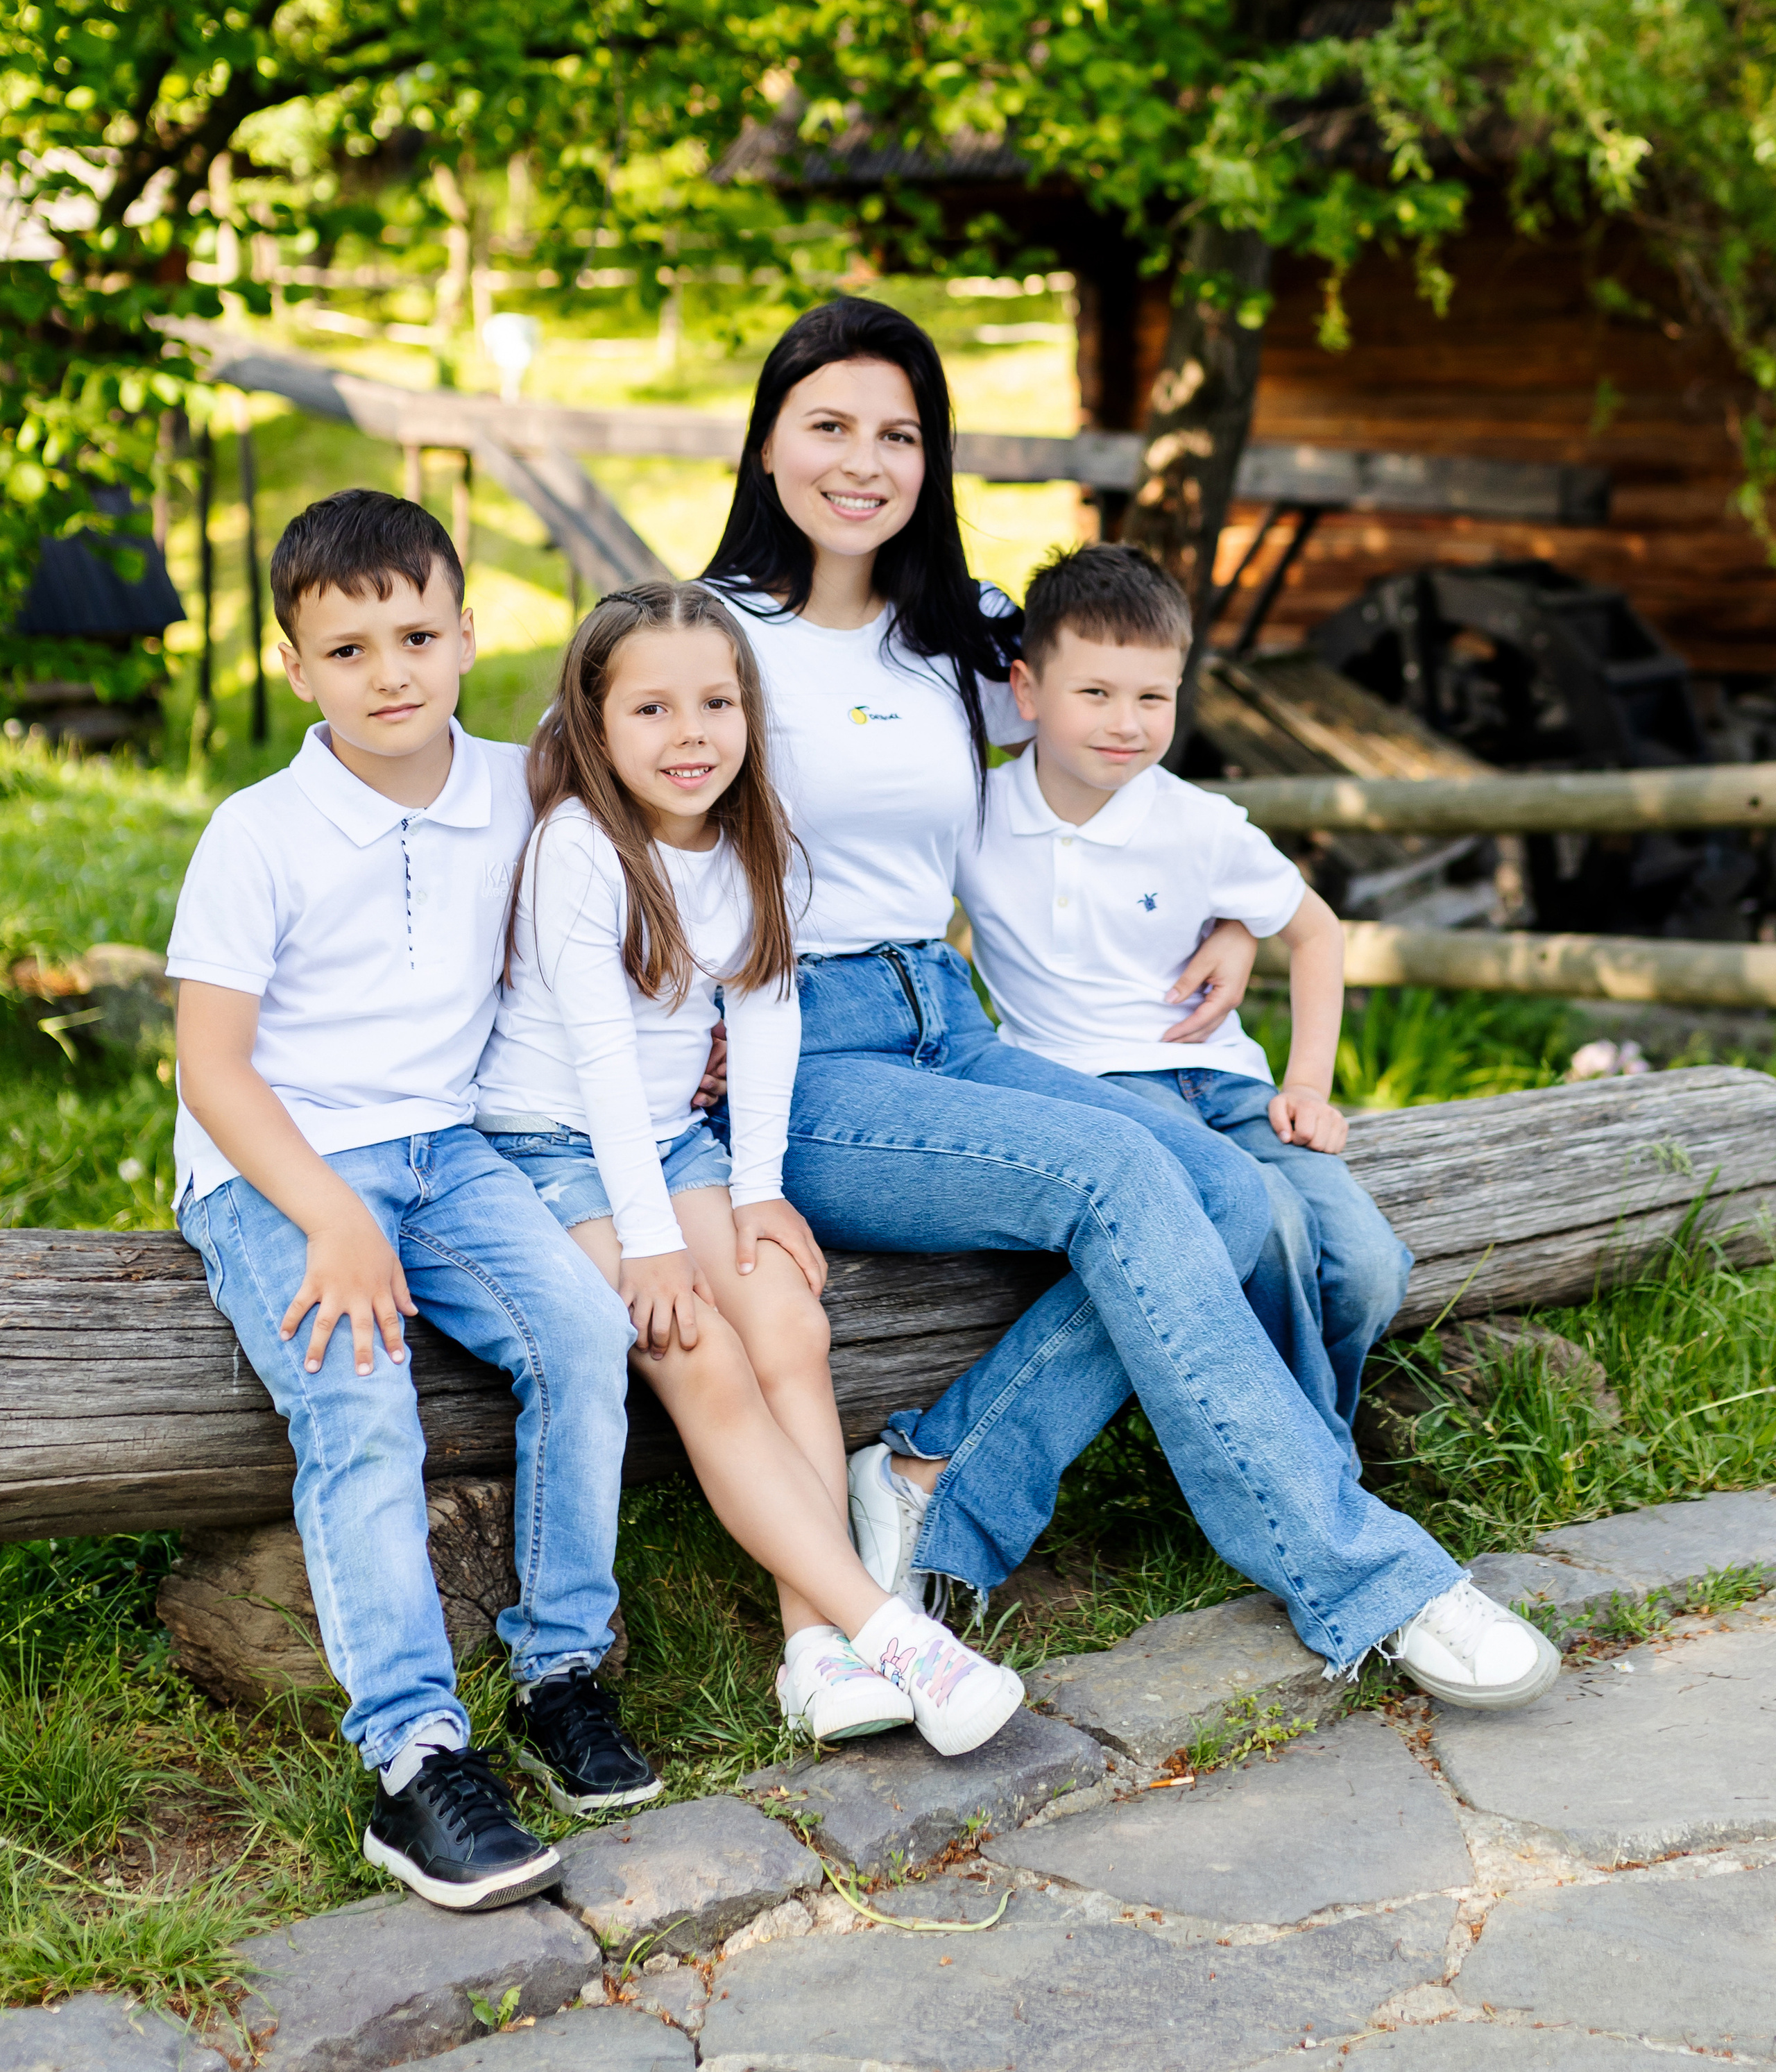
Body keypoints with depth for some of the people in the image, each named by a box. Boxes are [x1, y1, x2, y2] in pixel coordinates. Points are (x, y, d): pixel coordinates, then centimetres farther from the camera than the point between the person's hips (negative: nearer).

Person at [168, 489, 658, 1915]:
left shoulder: (516, 794, 5)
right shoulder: (258, 837, -7)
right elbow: (212, 1063, -10)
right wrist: (331, 1219, -21)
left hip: (448, 1152, 4)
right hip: (274, 1169, -4)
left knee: (586, 1328, -22)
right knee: (358, 1404, -28)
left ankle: (562, 1670, -7)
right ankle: (416, 1757, -25)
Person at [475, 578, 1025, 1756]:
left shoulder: (752, 841, 3)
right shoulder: (579, 845, -16)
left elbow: (766, 1018, 3)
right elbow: (600, 1052, -19)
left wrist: (758, 1188, -6)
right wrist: (648, 1241, -21)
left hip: (673, 1137, 6)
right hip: (552, 1145, -5)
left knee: (793, 1329, -18)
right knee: (705, 1365, -21)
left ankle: (817, 1646, -21)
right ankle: (884, 1629, -24)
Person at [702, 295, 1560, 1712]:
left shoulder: (961, 639, 14)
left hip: (949, 1028, 6)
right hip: (793, 1064, -6)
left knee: (1225, 1189, -18)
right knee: (1114, 1172, -27)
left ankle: (939, 1494, -16)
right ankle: (1358, 1576, -21)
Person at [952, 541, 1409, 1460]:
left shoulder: (1202, 830, -2)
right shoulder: (971, 813, -3)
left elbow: (1314, 931, 15)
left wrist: (1307, 1087, 5)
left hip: (1219, 1077, 3)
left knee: (1368, 1267, -21)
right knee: (1262, 1221, -33)